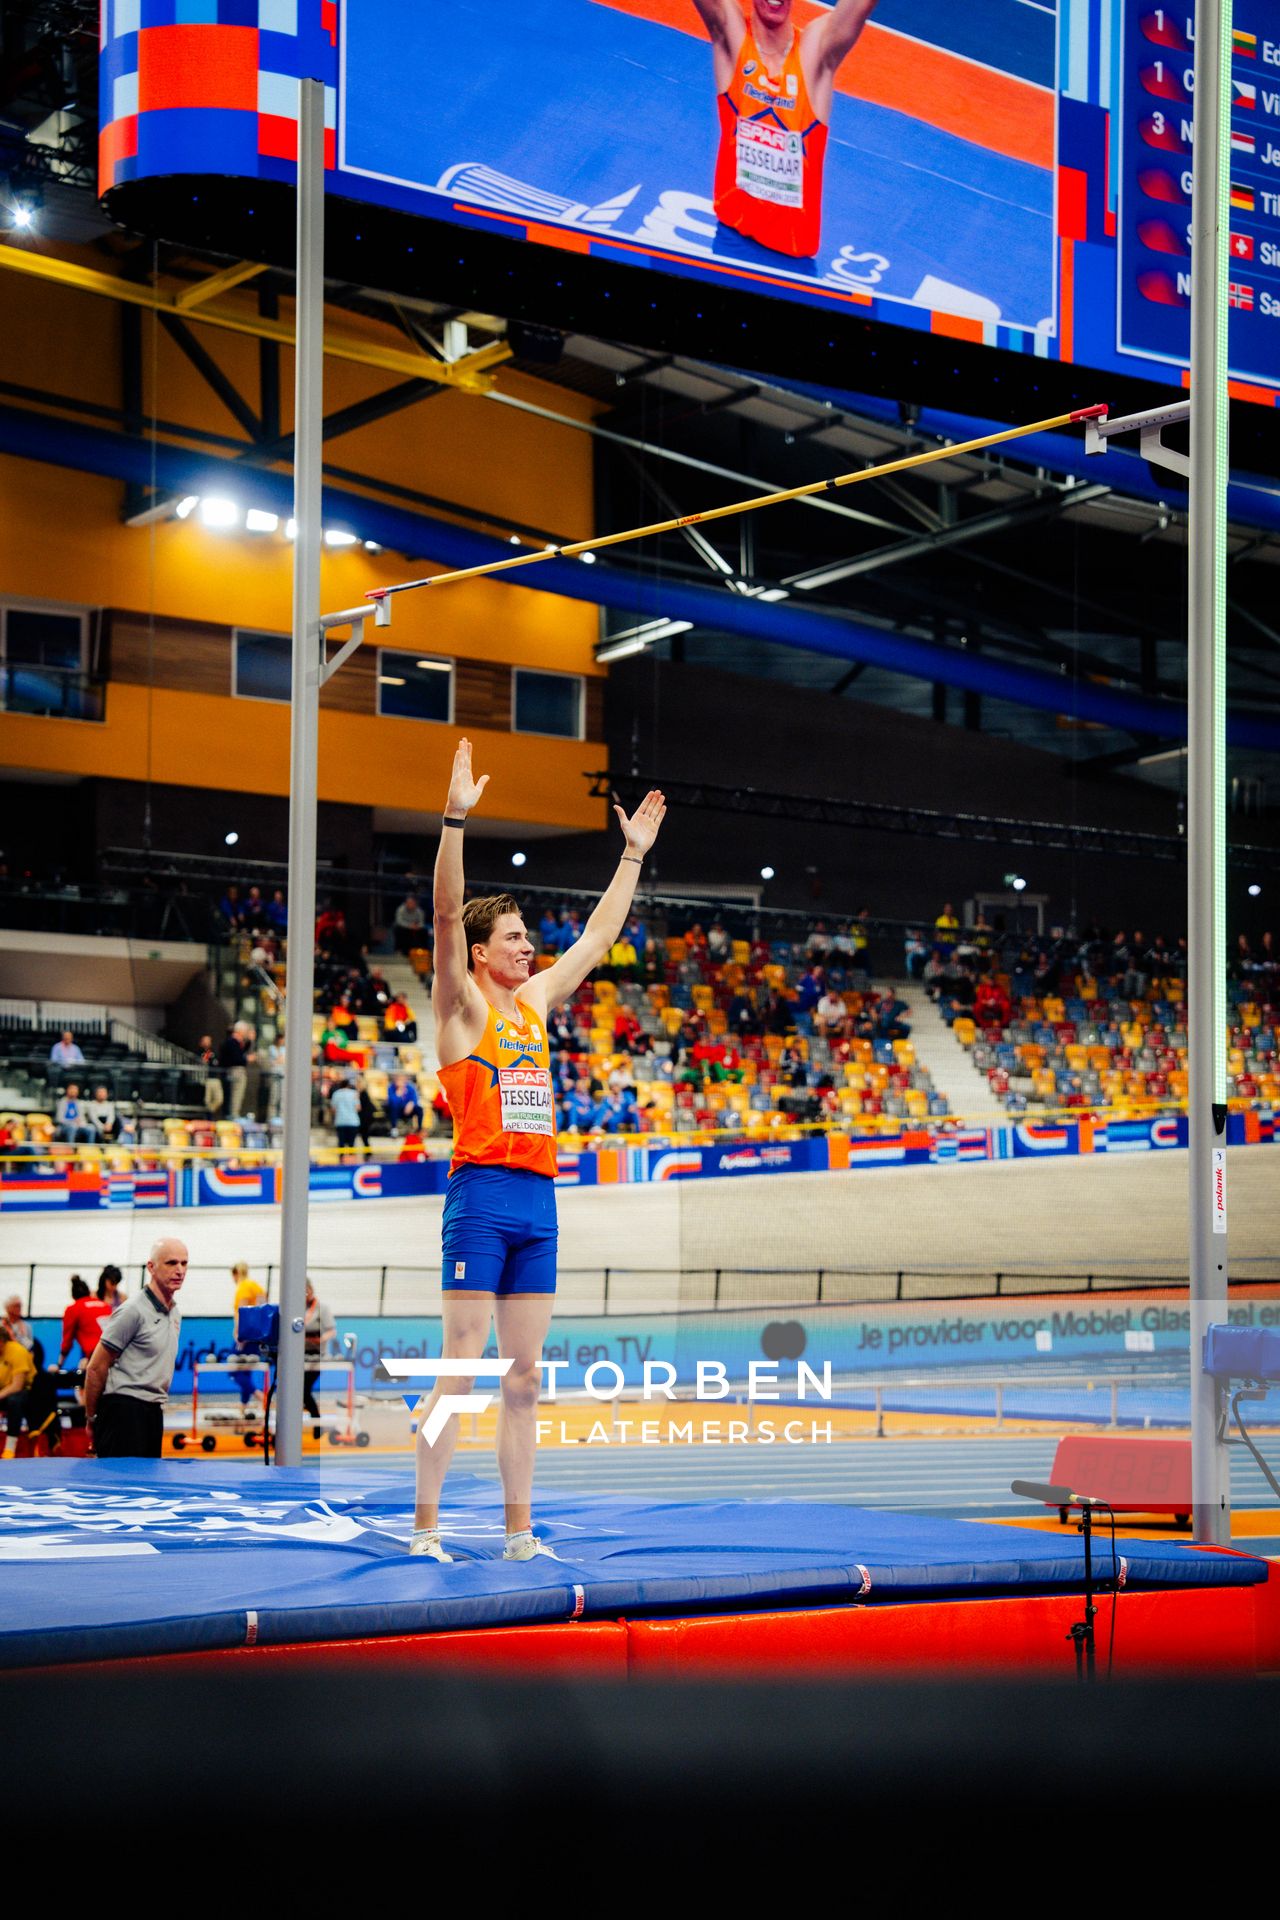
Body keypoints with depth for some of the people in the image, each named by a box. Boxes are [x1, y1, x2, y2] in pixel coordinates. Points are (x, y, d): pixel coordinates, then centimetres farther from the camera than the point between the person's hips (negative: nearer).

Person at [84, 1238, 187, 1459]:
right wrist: (91, 1419, -5)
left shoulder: (173, 1313, 14)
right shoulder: (134, 1311, -11)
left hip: (153, 1413, 8)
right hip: (124, 1410, -8)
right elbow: (96, 1368, -9)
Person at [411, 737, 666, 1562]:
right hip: (482, 1192, -7)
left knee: (524, 1378, 7)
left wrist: (634, 852, 27)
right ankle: (426, 1528, -5)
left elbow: (600, 935, 26)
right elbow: (447, 914, -14)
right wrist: (456, 821, -24)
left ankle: (520, 1532, 10)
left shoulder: (536, 999, 18)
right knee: (460, 1371, -8)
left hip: (538, 1198, 7)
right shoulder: (464, 1002, 0)